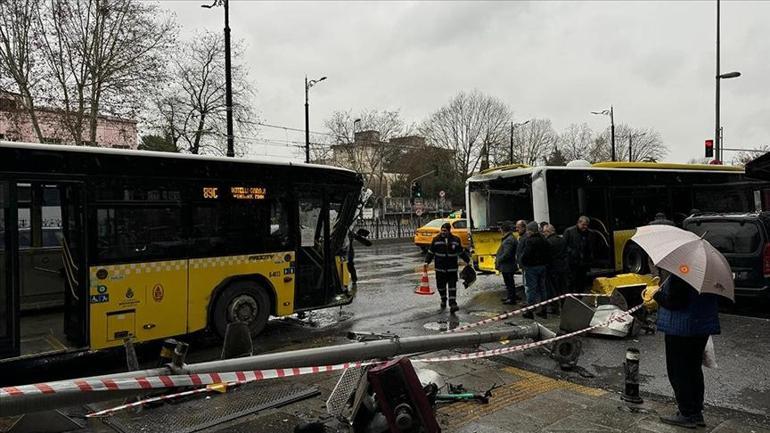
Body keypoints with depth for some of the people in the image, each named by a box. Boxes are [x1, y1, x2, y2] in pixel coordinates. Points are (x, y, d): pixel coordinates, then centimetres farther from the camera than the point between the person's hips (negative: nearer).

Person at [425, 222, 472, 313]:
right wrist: (427, 262, -6)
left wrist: (468, 261, 18)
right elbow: (430, 252, 3)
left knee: (452, 286, -6)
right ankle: (443, 300, 34)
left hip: (452, 268, 0)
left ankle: (452, 304, -8)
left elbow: (461, 252, 16)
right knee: (441, 285, 9)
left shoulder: (455, 240, 4)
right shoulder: (436, 239, 0)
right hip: (440, 268, 0)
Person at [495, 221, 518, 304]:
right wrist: (497, 257, 11)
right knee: (509, 282, 20)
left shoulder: (509, 240, -24)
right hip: (507, 266, 10)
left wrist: (498, 260, -15)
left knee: (509, 282, 0)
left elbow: (506, 254, -27)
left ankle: (512, 299, 9)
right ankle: (509, 296, 33)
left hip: (507, 266, -10)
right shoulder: (509, 238, 11)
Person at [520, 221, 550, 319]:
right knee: (542, 288, 14)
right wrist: (545, 263, 19)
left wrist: (523, 263, -5)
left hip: (532, 267, -8)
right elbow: (548, 255, 13)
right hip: (542, 267, 8)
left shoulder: (530, 241, -19)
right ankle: (543, 310, 20)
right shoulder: (544, 240, 8)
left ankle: (529, 312, 2)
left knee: (531, 289, -2)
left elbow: (526, 255, -21)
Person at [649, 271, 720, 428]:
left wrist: (658, 294, -8)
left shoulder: (677, 277, -22)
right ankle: (697, 412, 27)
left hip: (681, 330, -9)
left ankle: (687, 414, 9)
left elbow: (674, 302, -25)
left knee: (678, 371, 3)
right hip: (702, 328, 9)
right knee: (694, 369, 19)